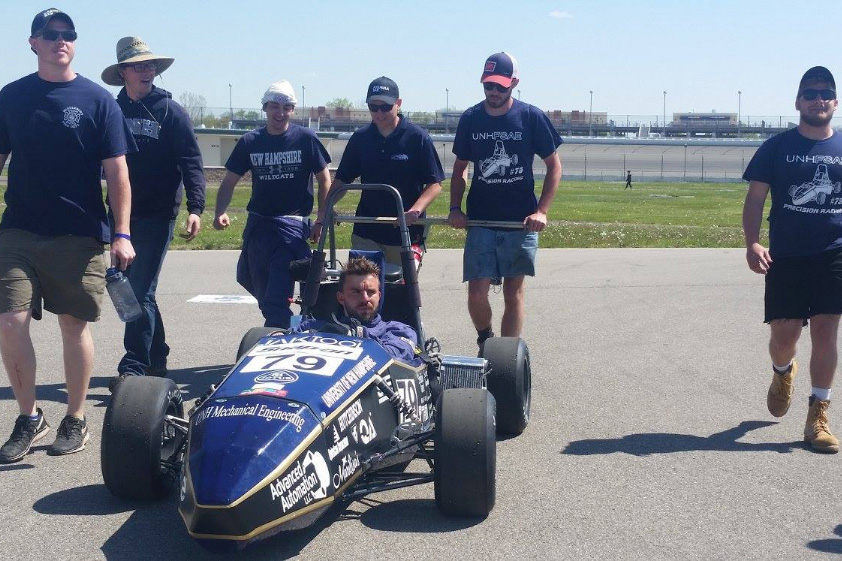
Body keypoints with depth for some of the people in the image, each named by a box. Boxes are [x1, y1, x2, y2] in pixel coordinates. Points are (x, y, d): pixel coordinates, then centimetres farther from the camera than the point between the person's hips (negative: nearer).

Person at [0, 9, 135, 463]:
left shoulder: (97, 100, 0)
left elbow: (116, 172, -1)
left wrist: (122, 233, -8)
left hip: (79, 237, -2)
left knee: (74, 325, 4)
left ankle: (75, 421, 20)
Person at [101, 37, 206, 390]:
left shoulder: (171, 112, -2)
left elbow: (191, 163, -7)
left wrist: (195, 208, -18)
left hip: (157, 215, -5)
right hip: (123, 215, 5)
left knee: (140, 292, -9)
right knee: (133, 290, 12)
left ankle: (133, 367, -6)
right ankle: (156, 360, 24)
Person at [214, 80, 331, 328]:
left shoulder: (306, 138, -2)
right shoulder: (250, 142, 6)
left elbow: (324, 180, 3)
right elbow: (229, 182, 9)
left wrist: (321, 222, -4)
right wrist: (220, 213, -9)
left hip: (292, 224, -4)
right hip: (258, 224, 4)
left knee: (276, 301, -14)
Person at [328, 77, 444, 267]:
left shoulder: (417, 137, -4)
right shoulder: (360, 138, 6)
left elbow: (434, 184, -5)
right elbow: (342, 180, 13)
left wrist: (415, 211, -22)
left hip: (406, 233, -3)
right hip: (365, 232, 3)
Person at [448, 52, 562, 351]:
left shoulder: (532, 117, -4)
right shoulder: (470, 119, 3)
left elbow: (554, 166, 2)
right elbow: (460, 168, 13)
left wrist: (541, 211, -7)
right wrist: (455, 208, 1)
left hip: (521, 222, -1)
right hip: (480, 222, 1)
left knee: (513, 293, 6)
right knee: (477, 295, -5)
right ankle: (485, 341, 25)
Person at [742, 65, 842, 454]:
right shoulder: (777, 147, 2)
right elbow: (755, 197, 1)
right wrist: (752, 243, -13)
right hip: (785, 257, -1)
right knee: (784, 335, 1)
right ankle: (782, 373, 37)